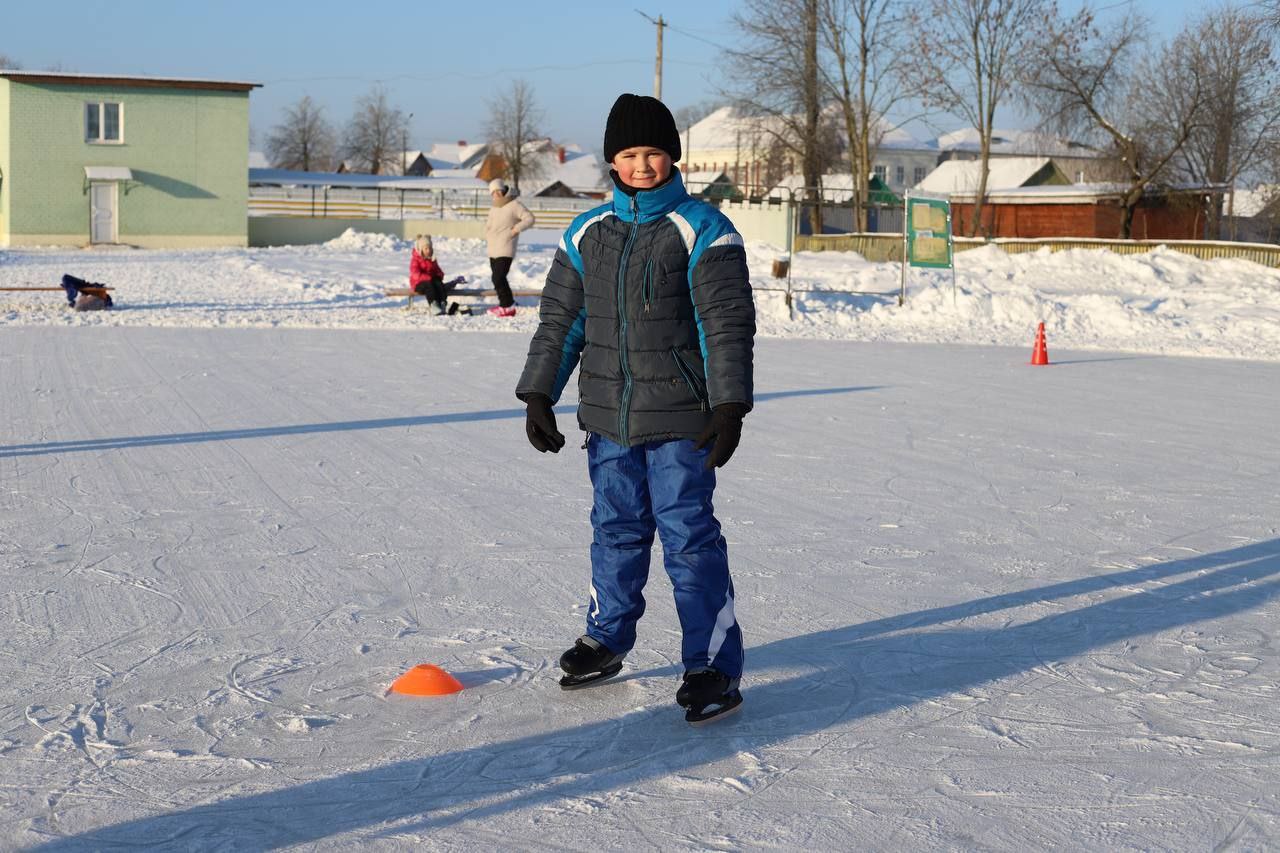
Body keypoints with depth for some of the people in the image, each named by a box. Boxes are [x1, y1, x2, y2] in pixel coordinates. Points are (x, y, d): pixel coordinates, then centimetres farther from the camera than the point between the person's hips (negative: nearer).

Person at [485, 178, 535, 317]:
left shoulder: (514, 205, -6)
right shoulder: (493, 209, 19)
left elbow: (529, 219, -11)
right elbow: (488, 225, 33)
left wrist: (516, 229, -20)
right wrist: (487, 236, 14)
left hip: (505, 251, -9)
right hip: (493, 251, 9)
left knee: (498, 278, -15)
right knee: (498, 279, 9)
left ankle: (507, 306, -7)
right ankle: (508, 304, 16)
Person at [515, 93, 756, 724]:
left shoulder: (703, 230, -6)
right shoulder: (587, 234, 9)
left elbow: (728, 323, -9)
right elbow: (559, 320, 15)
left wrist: (729, 406, -16)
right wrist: (538, 395, 10)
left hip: (680, 422, -5)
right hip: (608, 418, 5)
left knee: (689, 536, -4)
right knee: (616, 530, 15)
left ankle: (713, 666, 4)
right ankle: (606, 640, 32)